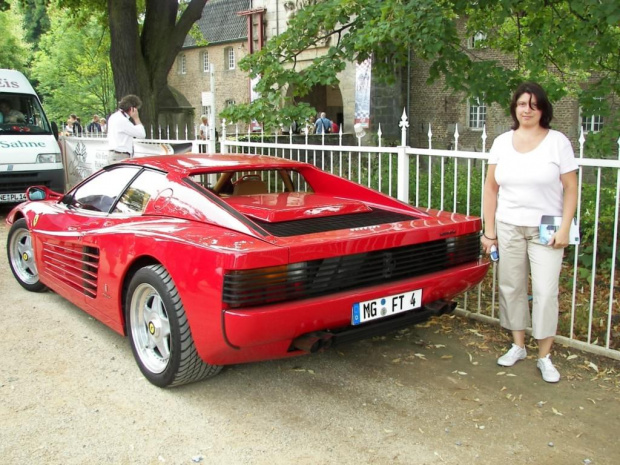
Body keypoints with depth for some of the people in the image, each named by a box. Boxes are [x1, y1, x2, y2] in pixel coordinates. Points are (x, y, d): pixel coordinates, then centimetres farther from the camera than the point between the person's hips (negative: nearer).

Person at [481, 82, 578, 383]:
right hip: (508, 227, 3)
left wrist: (564, 229, -11)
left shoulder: (557, 141, -3)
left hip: (545, 230, -3)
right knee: (511, 287, 9)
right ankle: (517, 347, 25)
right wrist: (489, 231, 3)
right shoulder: (502, 142, 6)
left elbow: (570, 188, -3)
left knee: (546, 292, -4)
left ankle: (545, 357, 8)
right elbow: (491, 188, 7)